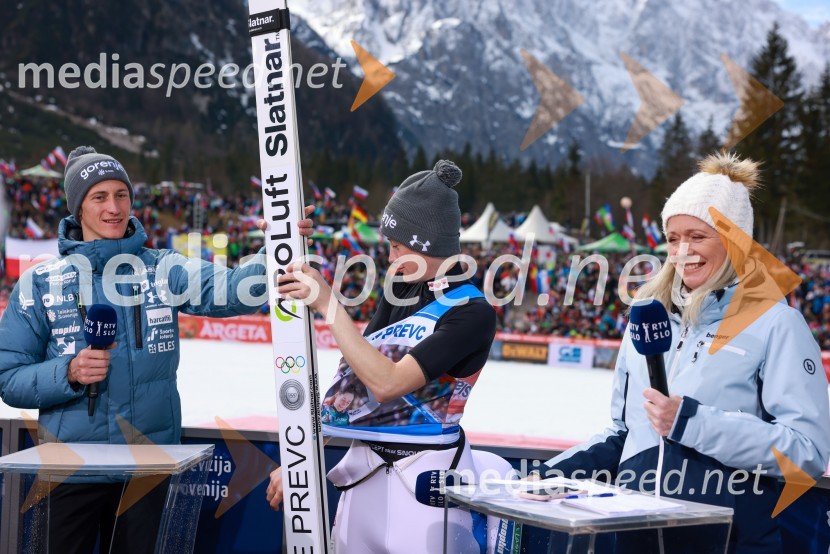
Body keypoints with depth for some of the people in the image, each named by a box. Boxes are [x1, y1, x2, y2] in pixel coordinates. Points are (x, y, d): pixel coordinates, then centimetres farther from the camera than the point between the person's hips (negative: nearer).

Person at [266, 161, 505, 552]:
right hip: (365, 470, 6)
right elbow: (354, 380, 8)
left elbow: (387, 383, -23)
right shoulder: (400, 290, 7)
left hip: (425, 476, -6)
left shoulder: (472, 311, -15)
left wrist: (328, 304, -22)